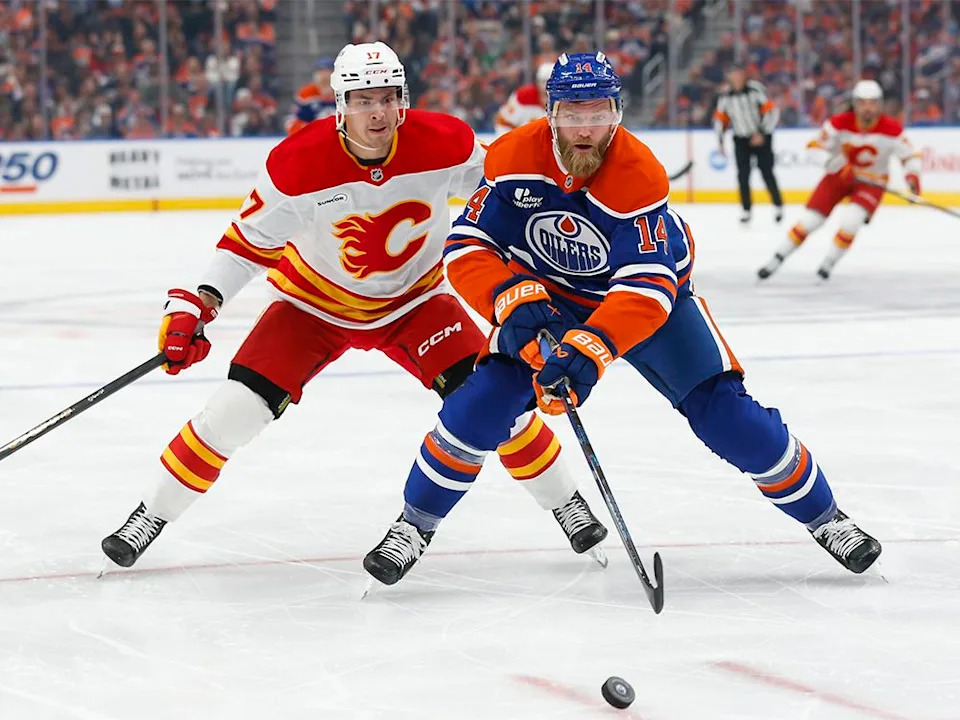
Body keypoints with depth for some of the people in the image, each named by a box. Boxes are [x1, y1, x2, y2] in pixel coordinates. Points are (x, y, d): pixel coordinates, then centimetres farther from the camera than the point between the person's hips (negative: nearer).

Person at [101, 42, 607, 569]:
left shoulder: (445, 144, -22)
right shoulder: (298, 163, -26)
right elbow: (252, 238, -15)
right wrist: (197, 305, -22)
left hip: (413, 300, 1)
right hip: (314, 302, -1)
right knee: (237, 409, -13)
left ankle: (565, 502, 7)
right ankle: (152, 514, 5)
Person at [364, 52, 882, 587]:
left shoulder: (640, 175, -32)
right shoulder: (513, 159, -23)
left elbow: (647, 286, -38)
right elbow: (467, 247, -21)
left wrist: (593, 346, -52)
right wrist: (512, 298, -40)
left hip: (654, 293, -1)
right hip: (548, 296, 2)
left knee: (726, 413, -11)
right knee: (485, 400, -19)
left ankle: (823, 516, 8)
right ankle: (416, 524, 0)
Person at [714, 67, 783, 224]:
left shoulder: (755, 90, -18)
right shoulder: (725, 96, -3)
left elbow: (772, 111, -18)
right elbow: (720, 118, 10)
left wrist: (762, 133, -22)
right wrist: (720, 140, 6)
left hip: (761, 137, -4)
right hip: (741, 139, 4)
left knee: (766, 172, -7)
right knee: (743, 174, -3)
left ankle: (778, 206, 6)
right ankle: (746, 209, 7)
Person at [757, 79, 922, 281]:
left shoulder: (891, 129, -19)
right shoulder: (839, 123, -18)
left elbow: (909, 155, -11)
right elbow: (816, 147, -13)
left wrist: (912, 175, -31)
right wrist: (834, 163, -31)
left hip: (871, 182, -1)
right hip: (840, 175, 1)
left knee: (851, 219, -26)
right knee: (810, 219, -6)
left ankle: (829, 262, -5)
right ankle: (776, 260, 8)